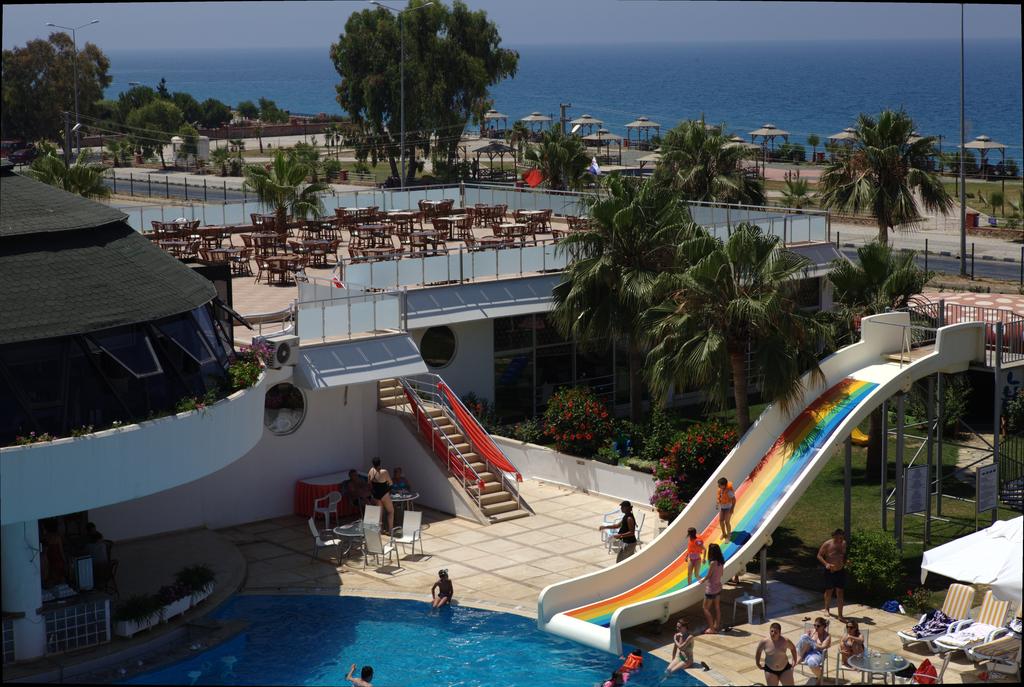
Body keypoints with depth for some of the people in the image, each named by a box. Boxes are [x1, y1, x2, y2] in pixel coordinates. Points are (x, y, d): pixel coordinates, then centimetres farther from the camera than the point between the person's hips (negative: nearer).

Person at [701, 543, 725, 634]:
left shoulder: (713, 563, -23)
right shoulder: (721, 562, 0)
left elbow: (708, 576, -16)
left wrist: (702, 581, 4)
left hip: (711, 588, -8)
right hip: (718, 586, 8)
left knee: (706, 608, 2)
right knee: (717, 608, 15)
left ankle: (711, 628, 0)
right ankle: (716, 626, 23)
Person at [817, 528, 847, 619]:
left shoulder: (843, 544, 1)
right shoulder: (827, 544, -12)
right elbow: (819, 555, -6)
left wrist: (845, 562, -4)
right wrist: (826, 564, -21)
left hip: (840, 571, 3)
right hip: (830, 571, -3)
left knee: (840, 592, 0)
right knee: (829, 591, 13)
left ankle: (840, 615, 1)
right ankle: (827, 609, 38)